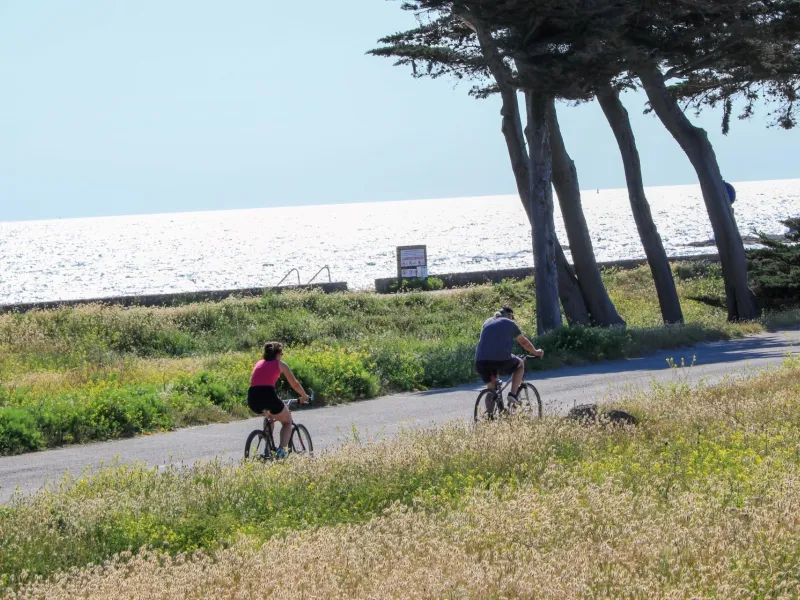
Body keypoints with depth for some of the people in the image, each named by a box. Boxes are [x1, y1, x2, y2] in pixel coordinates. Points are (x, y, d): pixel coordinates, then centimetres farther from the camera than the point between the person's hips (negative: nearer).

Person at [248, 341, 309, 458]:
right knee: (287, 422, 20)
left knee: (269, 414, 38)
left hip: (253, 400, 5)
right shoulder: (280, 364, 12)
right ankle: (282, 448, -5)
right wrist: (304, 396, 34)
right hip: (268, 396, -5)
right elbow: (295, 384, 17)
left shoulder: (259, 363, 25)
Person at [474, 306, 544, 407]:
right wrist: (536, 352, 39)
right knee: (520, 364, 25)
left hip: (481, 361, 4)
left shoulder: (488, 322, 25)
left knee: (491, 389, 20)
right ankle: (513, 394, 12)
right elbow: (524, 342, 22)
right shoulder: (509, 323, 14)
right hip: (501, 359, -4)